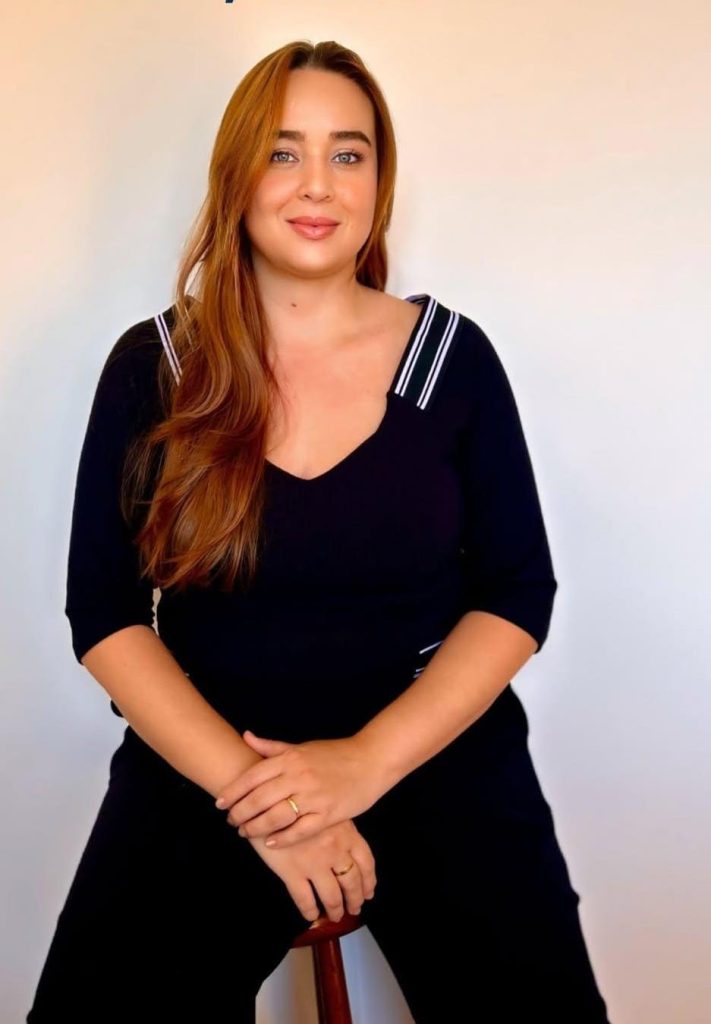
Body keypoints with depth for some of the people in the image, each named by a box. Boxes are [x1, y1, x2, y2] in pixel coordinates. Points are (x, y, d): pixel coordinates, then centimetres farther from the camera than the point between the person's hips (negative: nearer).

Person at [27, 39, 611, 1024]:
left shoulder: (453, 354, 1)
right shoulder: (152, 366, 0)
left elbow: (519, 594, -1)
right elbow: (104, 612, -1)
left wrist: (367, 760, -14)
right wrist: (247, 785, -14)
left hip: (437, 750, 1)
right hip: (202, 763, 0)